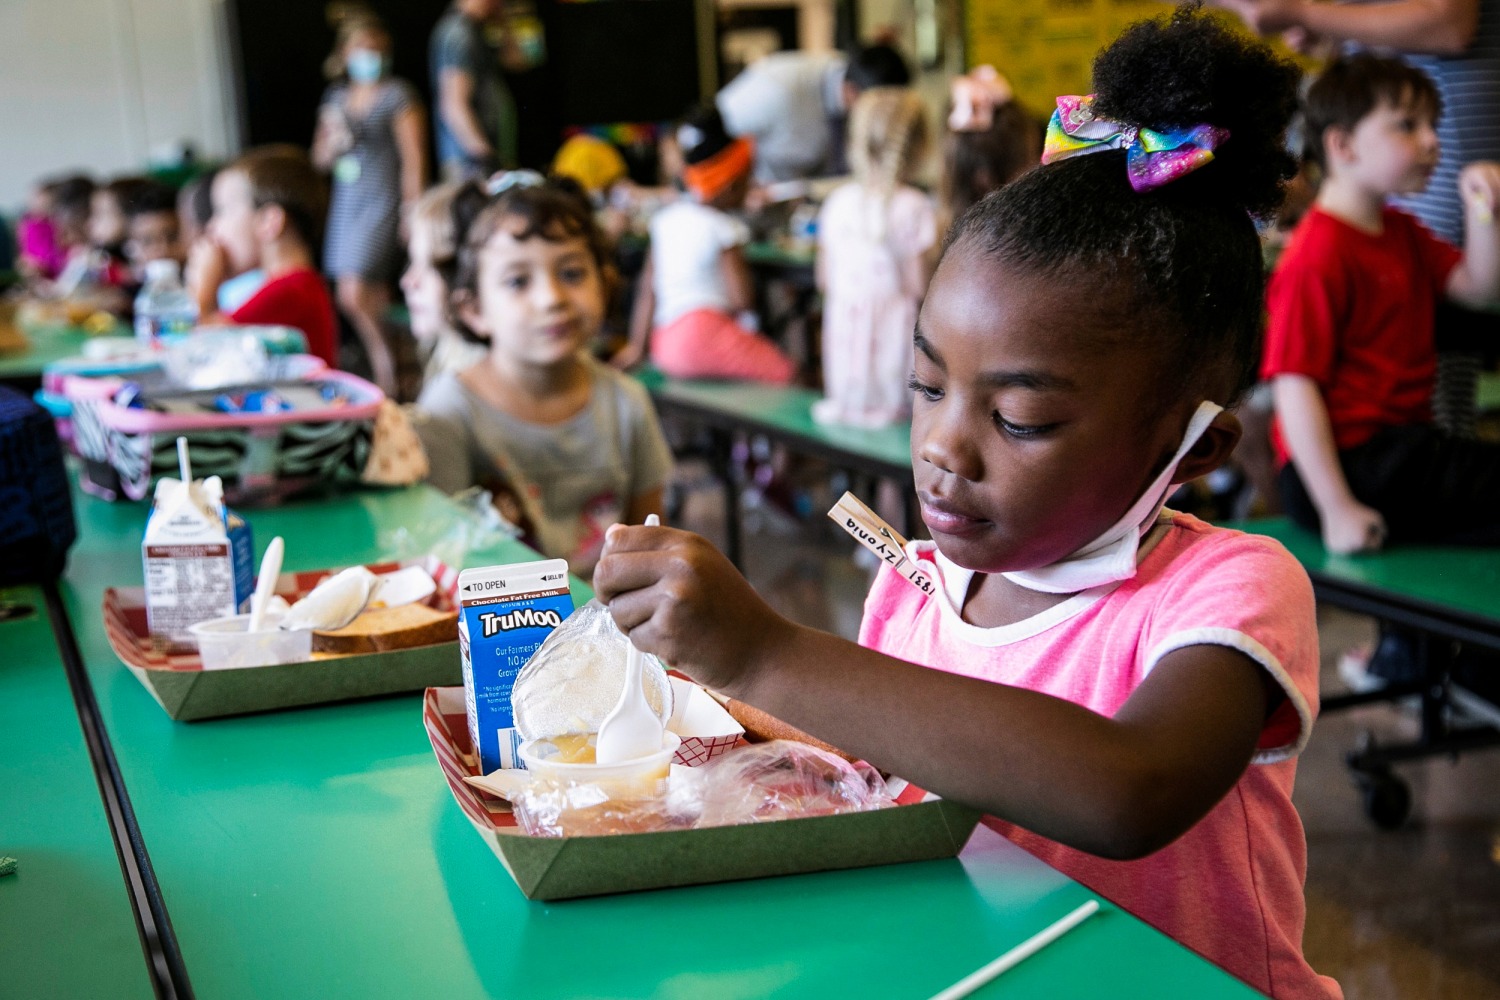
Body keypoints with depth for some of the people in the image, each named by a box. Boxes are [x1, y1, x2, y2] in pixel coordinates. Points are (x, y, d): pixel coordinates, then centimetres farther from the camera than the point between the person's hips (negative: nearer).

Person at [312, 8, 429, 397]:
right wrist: (333, 143, -4)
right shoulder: (336, 97, 14)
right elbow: (320, 158, 19)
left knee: (354, 296, -16)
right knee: (373, 300, 7)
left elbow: (413, 158, -6)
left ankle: (388, 374, -5)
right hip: (346, 202, 6)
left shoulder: (398, 95, -3)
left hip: (382, 202, -6)